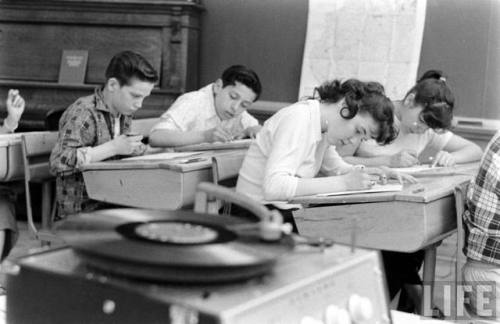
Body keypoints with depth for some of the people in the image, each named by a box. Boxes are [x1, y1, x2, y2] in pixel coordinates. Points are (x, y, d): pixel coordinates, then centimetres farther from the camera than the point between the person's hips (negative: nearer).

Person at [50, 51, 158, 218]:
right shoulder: (83, 112, -15)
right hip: (81, 210, -8)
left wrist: (131, 149, 1)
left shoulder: (124, 114, 10)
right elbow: (58, 162, -25)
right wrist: (113, 148, -24)